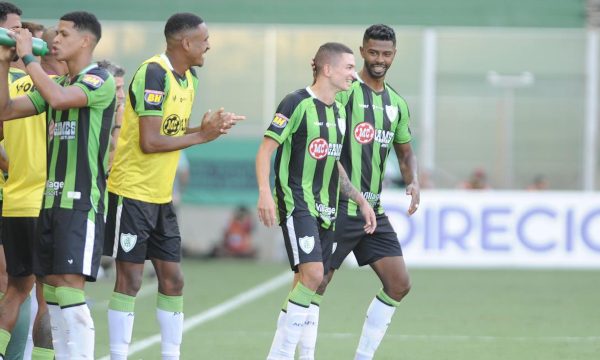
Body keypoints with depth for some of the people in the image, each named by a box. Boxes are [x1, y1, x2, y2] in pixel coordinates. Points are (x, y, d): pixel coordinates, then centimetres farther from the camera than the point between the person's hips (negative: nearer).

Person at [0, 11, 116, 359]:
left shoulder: (99, 81, -8)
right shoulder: (56, 83, 16)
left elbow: (58, 98, -26)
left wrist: (29, 57, -16)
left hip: (82, 200, -8)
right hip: (53, 197, 8)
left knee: (70, 286, -14)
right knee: (51, 286, 8)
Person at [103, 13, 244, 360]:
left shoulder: (188, 79, 10)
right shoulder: (153, 74, -18)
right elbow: (150, 142, -22)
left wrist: (207, 127, -5)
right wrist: (201, 136, -15)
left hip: (162, 197, 9)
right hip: (133, 192, -9)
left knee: (173, 280, 8)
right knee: (130, 279, -4)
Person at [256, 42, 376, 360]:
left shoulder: (339, 111, 15)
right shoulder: (297, 103, -10)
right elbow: (266, 149, -12)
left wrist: (360, 200, 23)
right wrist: (264, 193, -24)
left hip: (325, 208, 8)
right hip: (296, 203, -8)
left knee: (306, 281, 6)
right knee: (312, 273, -21)